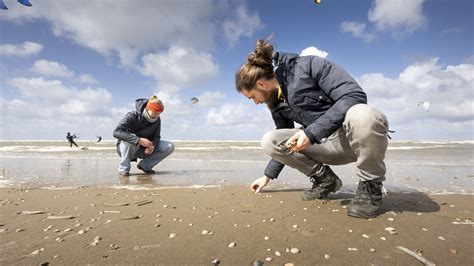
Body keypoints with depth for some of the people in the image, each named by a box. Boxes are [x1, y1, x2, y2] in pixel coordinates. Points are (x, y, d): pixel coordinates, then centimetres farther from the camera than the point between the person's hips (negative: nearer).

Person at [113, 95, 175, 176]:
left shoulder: (157, 120, -10)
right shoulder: (132, 116, -24)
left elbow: (156, 136, -5)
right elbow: (116, 132, -34)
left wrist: (152, 146, -29)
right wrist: (138, 140, -44)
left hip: (143, 149, 4)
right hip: (125, 147, -4)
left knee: (170, 147, -14)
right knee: (131, 140, -41)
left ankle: (144, 165, -2)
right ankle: (124, 168, -17)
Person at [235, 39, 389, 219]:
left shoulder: (309, 66, -15)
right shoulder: (276, 104, 5)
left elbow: (355, 95, -25)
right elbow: (286, 146, 16)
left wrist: (311, 132, -29)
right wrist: (267, 176, 18)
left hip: (358, 136, -5)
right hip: (326, 145, 6)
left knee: (360, 115, -41)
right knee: (269, 141, -11)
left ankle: (370, 186, -15)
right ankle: (324, 179, 3)